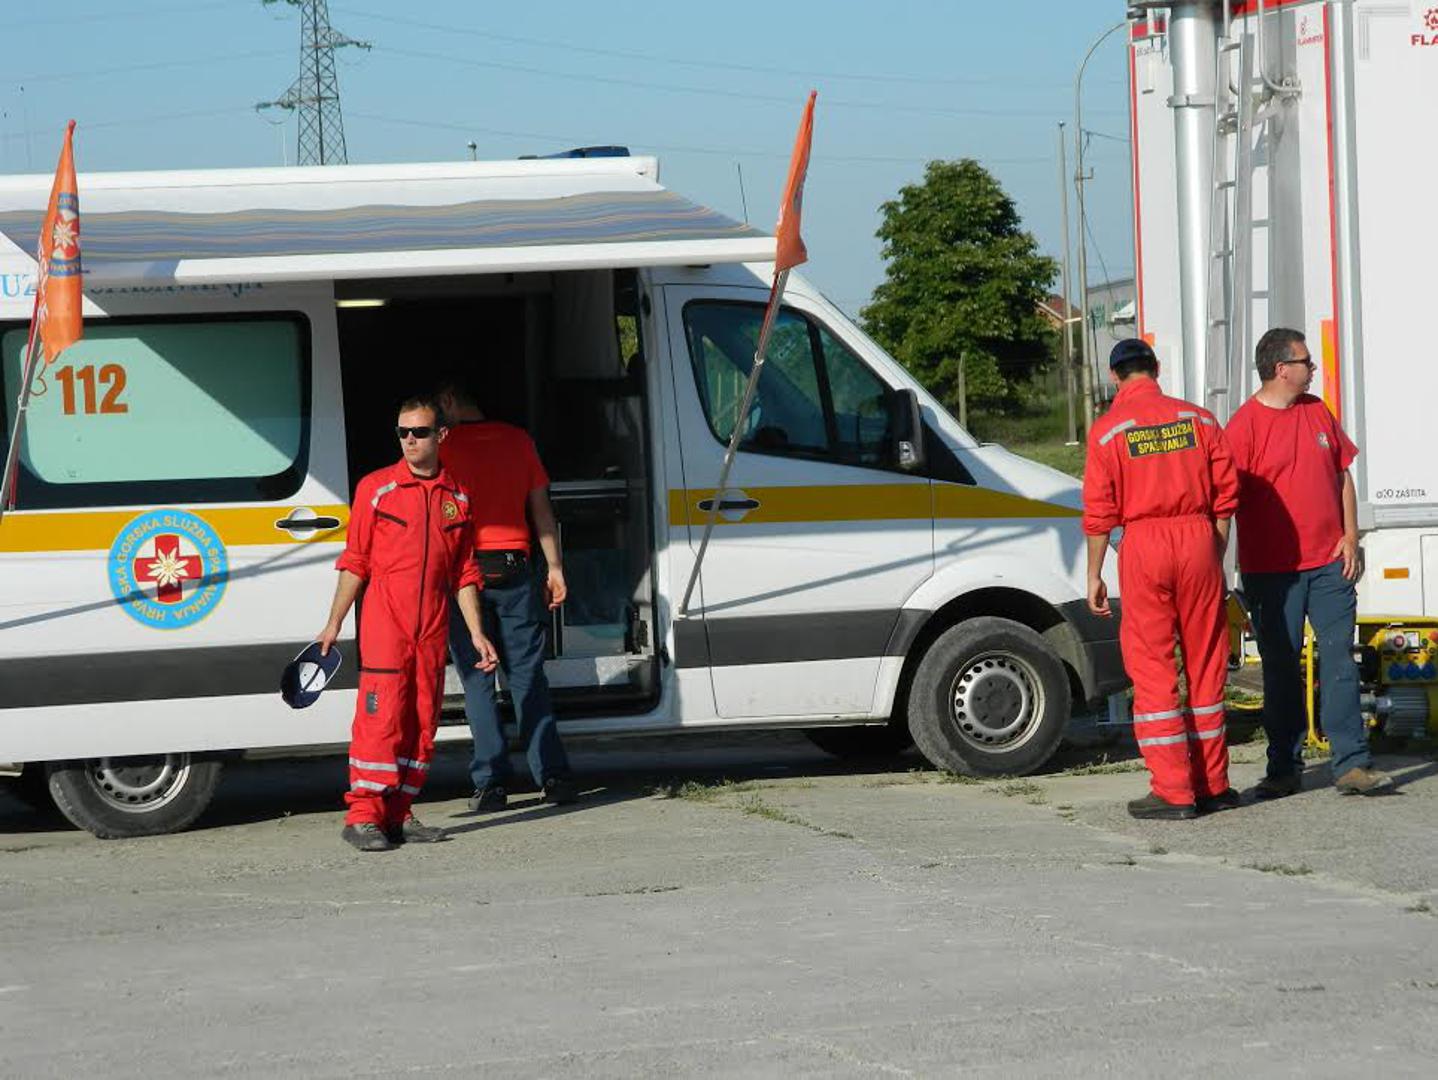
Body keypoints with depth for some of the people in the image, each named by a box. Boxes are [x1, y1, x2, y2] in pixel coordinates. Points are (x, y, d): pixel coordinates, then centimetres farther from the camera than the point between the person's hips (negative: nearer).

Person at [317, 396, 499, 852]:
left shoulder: (457, 498, 12)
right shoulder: (376, 487, 3)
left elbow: (463, 573, 16)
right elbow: (355, 561, 3)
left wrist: (476, 632, 10)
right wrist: (334, 623, 0)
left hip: (432, 629, 4)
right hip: (384, 624, -4)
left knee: (423, 721, 5)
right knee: (381, 716, -11)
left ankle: (399, 814, 12)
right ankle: (363, 816, -8)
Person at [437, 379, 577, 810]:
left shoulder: (445, 447, -2)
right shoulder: (518, 440, 10)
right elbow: (541, 508, 11)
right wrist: (554, 567, 15)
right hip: (513, 567, 3)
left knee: (477, 680, 1)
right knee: (528, 675, 8)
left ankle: (492, 782, -3)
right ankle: (553, 776, 2)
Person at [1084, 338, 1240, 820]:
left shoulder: (1108, 430, -1)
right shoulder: (1198, 419, 7)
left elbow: (1100, 513, -3)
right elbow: (1226, 496, 7)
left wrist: (1094, 575, 4)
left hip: (1144, 545, -3)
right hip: (1197, 540, 3)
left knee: (1152, 670, 1)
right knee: (1205, 665, 11)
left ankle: (1174, 792, -2)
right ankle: (1212, 785, 16)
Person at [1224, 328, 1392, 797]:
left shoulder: (1318, 413, 10)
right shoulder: (1245, 425, -8)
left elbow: (1342, 475, 17)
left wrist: (1350, 537, 6)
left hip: (1328, 564, 4)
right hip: (1271, 571, -4)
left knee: (1339, 661, -1)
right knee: (1280, 670, 3)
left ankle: (1352, 763, -1)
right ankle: (1284, 769, 11)